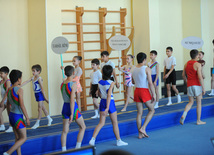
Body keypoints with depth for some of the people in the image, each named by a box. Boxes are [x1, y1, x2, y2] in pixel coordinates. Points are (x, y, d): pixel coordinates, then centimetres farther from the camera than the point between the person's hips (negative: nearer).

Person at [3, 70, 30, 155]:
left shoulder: (9, 89, 8)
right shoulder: (19, 90, -16)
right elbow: (22, 105, -19)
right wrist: (27, 118, -13)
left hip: (12, 115, 8)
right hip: (18, 116, -8)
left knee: (17, 138, 15)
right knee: (23, 138, 0)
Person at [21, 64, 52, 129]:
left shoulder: (39, 78, -16)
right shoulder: (33, 77, 7)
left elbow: (42, 88, -17)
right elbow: (26, 82, 2)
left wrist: (45, 97, -16)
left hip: (40, 94, -8)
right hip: (36, 94, 8)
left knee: (39, 108, -3)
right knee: (43, 108, 17)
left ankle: (37, 123, 2)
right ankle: (49, 119, 31)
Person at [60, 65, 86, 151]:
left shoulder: (62, 84, 5)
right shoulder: (73, 84, -15)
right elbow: (72, 100, -21)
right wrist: (72, 114, -20)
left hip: (65, 107, 6)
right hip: (73, 107, -6)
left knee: (65, 131, 10)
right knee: (82, 127, 14)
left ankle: (63, 150, 8)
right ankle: (78, 147, 12)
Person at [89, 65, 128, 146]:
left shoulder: (100, 82, 0)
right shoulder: (111, 83, -16)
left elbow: (100, 94, 10)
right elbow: (109, 95, -22)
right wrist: (107, 108, -24)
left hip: (102, 102, 5)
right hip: (110, 103, -5)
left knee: (101, 123, 9)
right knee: (115, 123, 10)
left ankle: (93, 139, -5)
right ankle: (119, 141, 21)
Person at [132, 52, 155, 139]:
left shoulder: (134, 69, 8)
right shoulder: (146, 69, -10)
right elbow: (150, 83, -15)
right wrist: (153, 94, -9)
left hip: (137, 91, 6)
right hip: (144, 91, -6)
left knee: (139, 113, 10)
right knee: (151, 110, 10)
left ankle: (140, 134, 12)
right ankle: (143, 128, -2)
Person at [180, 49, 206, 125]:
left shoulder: (186, 64, 8)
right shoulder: (197, 64, -11)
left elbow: (183, 75, 13)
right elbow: (200, 77, -17)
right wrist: (203, 88, -12)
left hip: (189, 85, 5)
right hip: (197, 85, -5)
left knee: (191, 102, 15)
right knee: (199, 103, 7)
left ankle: (184, 115, -10)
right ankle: (198, 120, 13)